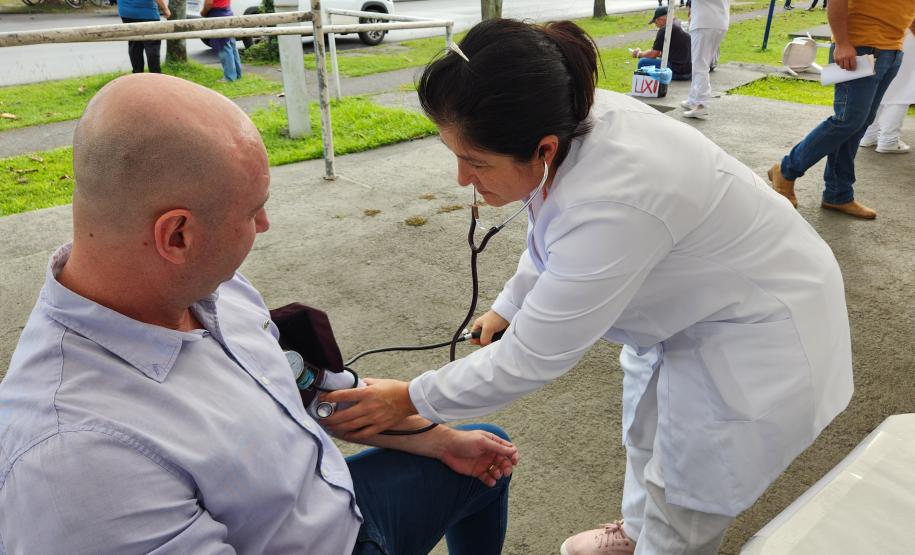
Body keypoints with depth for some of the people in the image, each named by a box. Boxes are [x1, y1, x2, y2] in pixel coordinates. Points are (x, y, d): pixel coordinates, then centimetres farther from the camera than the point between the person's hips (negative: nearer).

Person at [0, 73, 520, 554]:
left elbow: (303, 387, 2)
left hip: (339, 504, 7)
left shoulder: (206, 283, -12)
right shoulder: (74, 452, -37)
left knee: (485, 451, 20)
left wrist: (440, 440, 8)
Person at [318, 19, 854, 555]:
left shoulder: (611, 206, -41)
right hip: (690, 299, 8)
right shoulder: (568, 122, -17)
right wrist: (509, 305, 11)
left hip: (760, 329, -8)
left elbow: (530, 358, -29)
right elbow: (552, 236, 5)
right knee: (646, 431, 26)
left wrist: (412, 399, -18)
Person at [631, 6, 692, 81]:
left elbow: (653, 54, -7)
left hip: (677, 71, -10)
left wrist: (639, 54, 10)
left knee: (643, 62, -6)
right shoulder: (678, 24, 17)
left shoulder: (665, 29, -11)